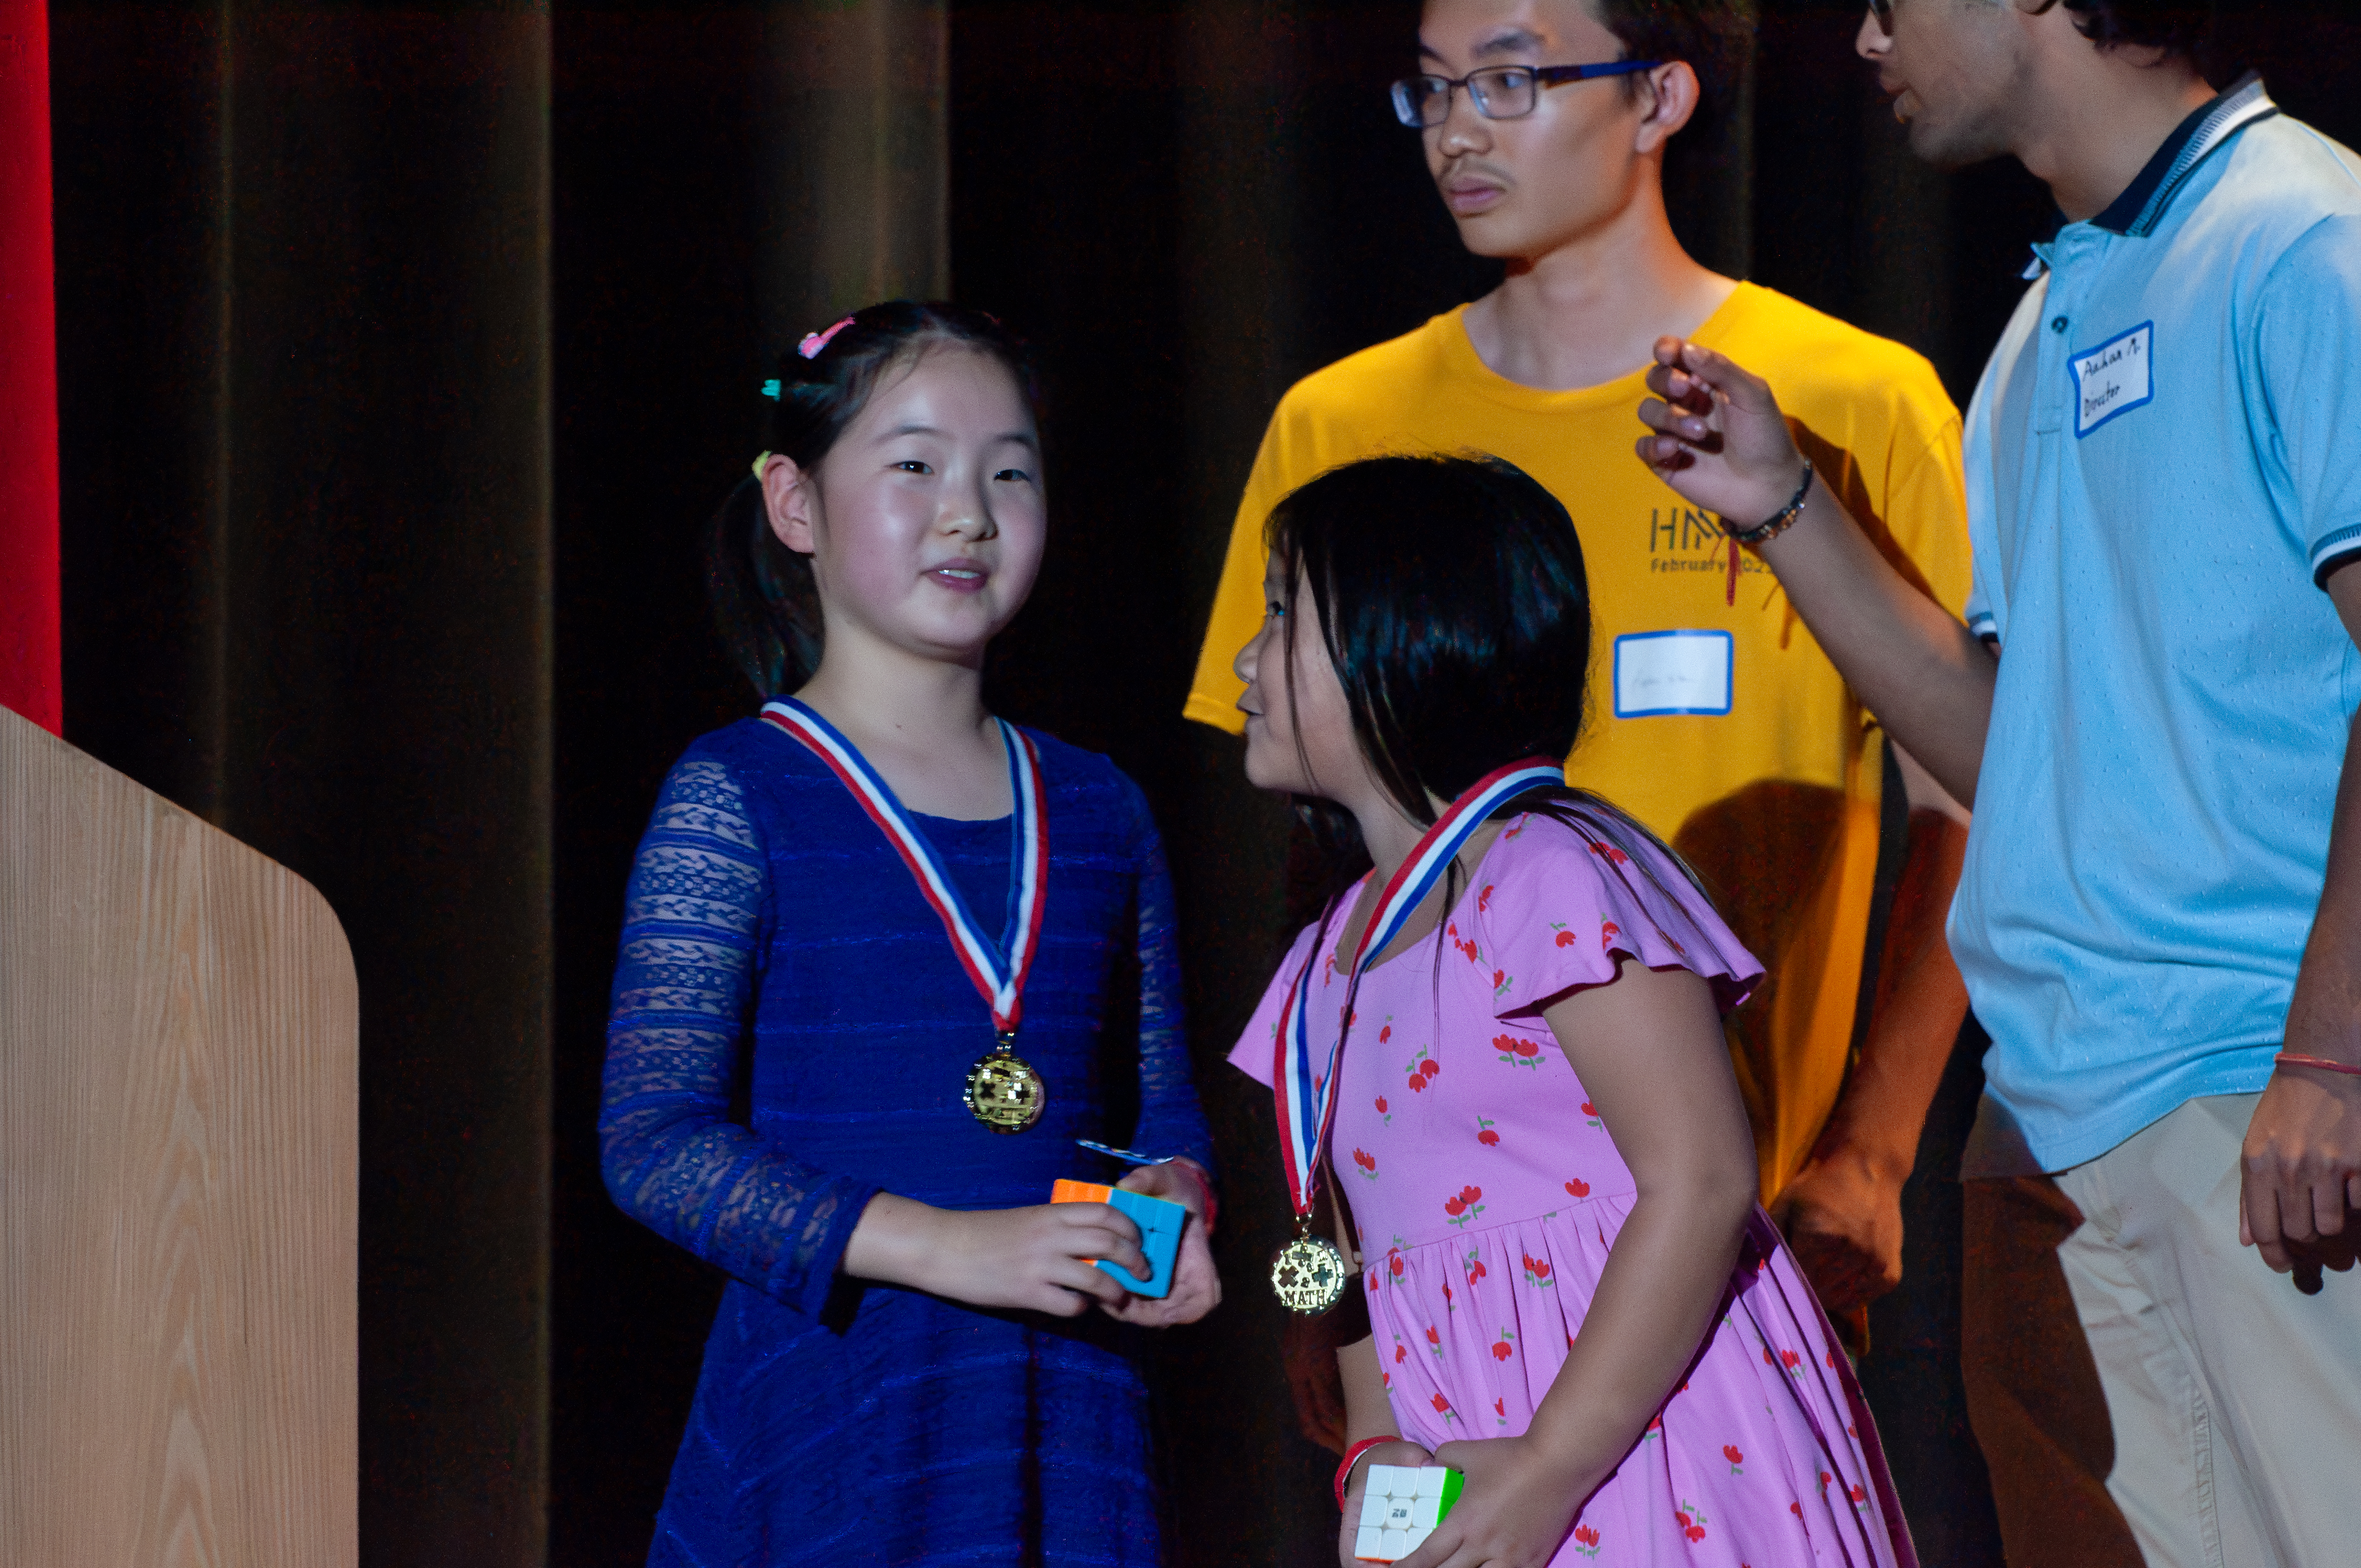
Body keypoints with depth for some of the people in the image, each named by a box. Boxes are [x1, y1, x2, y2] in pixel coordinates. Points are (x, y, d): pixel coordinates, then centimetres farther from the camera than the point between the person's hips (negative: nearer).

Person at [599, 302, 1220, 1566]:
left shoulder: (1095, 810, 13)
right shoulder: (734, 800, -3)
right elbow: (653, 1141, -11)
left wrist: (1174, 1197, -2)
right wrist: (939, 1246, -20)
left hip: (1068, 1412, 5)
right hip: (830, 1407, -4)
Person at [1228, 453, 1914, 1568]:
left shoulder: (1548, 875, -10)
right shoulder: (1329, 966, 15)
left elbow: (1702, 1183, -18)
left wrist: (1547, 1473, -19)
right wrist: (1374, 1456, 0)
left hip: (1625, 1434, -7)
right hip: (1459, 1475, 7)